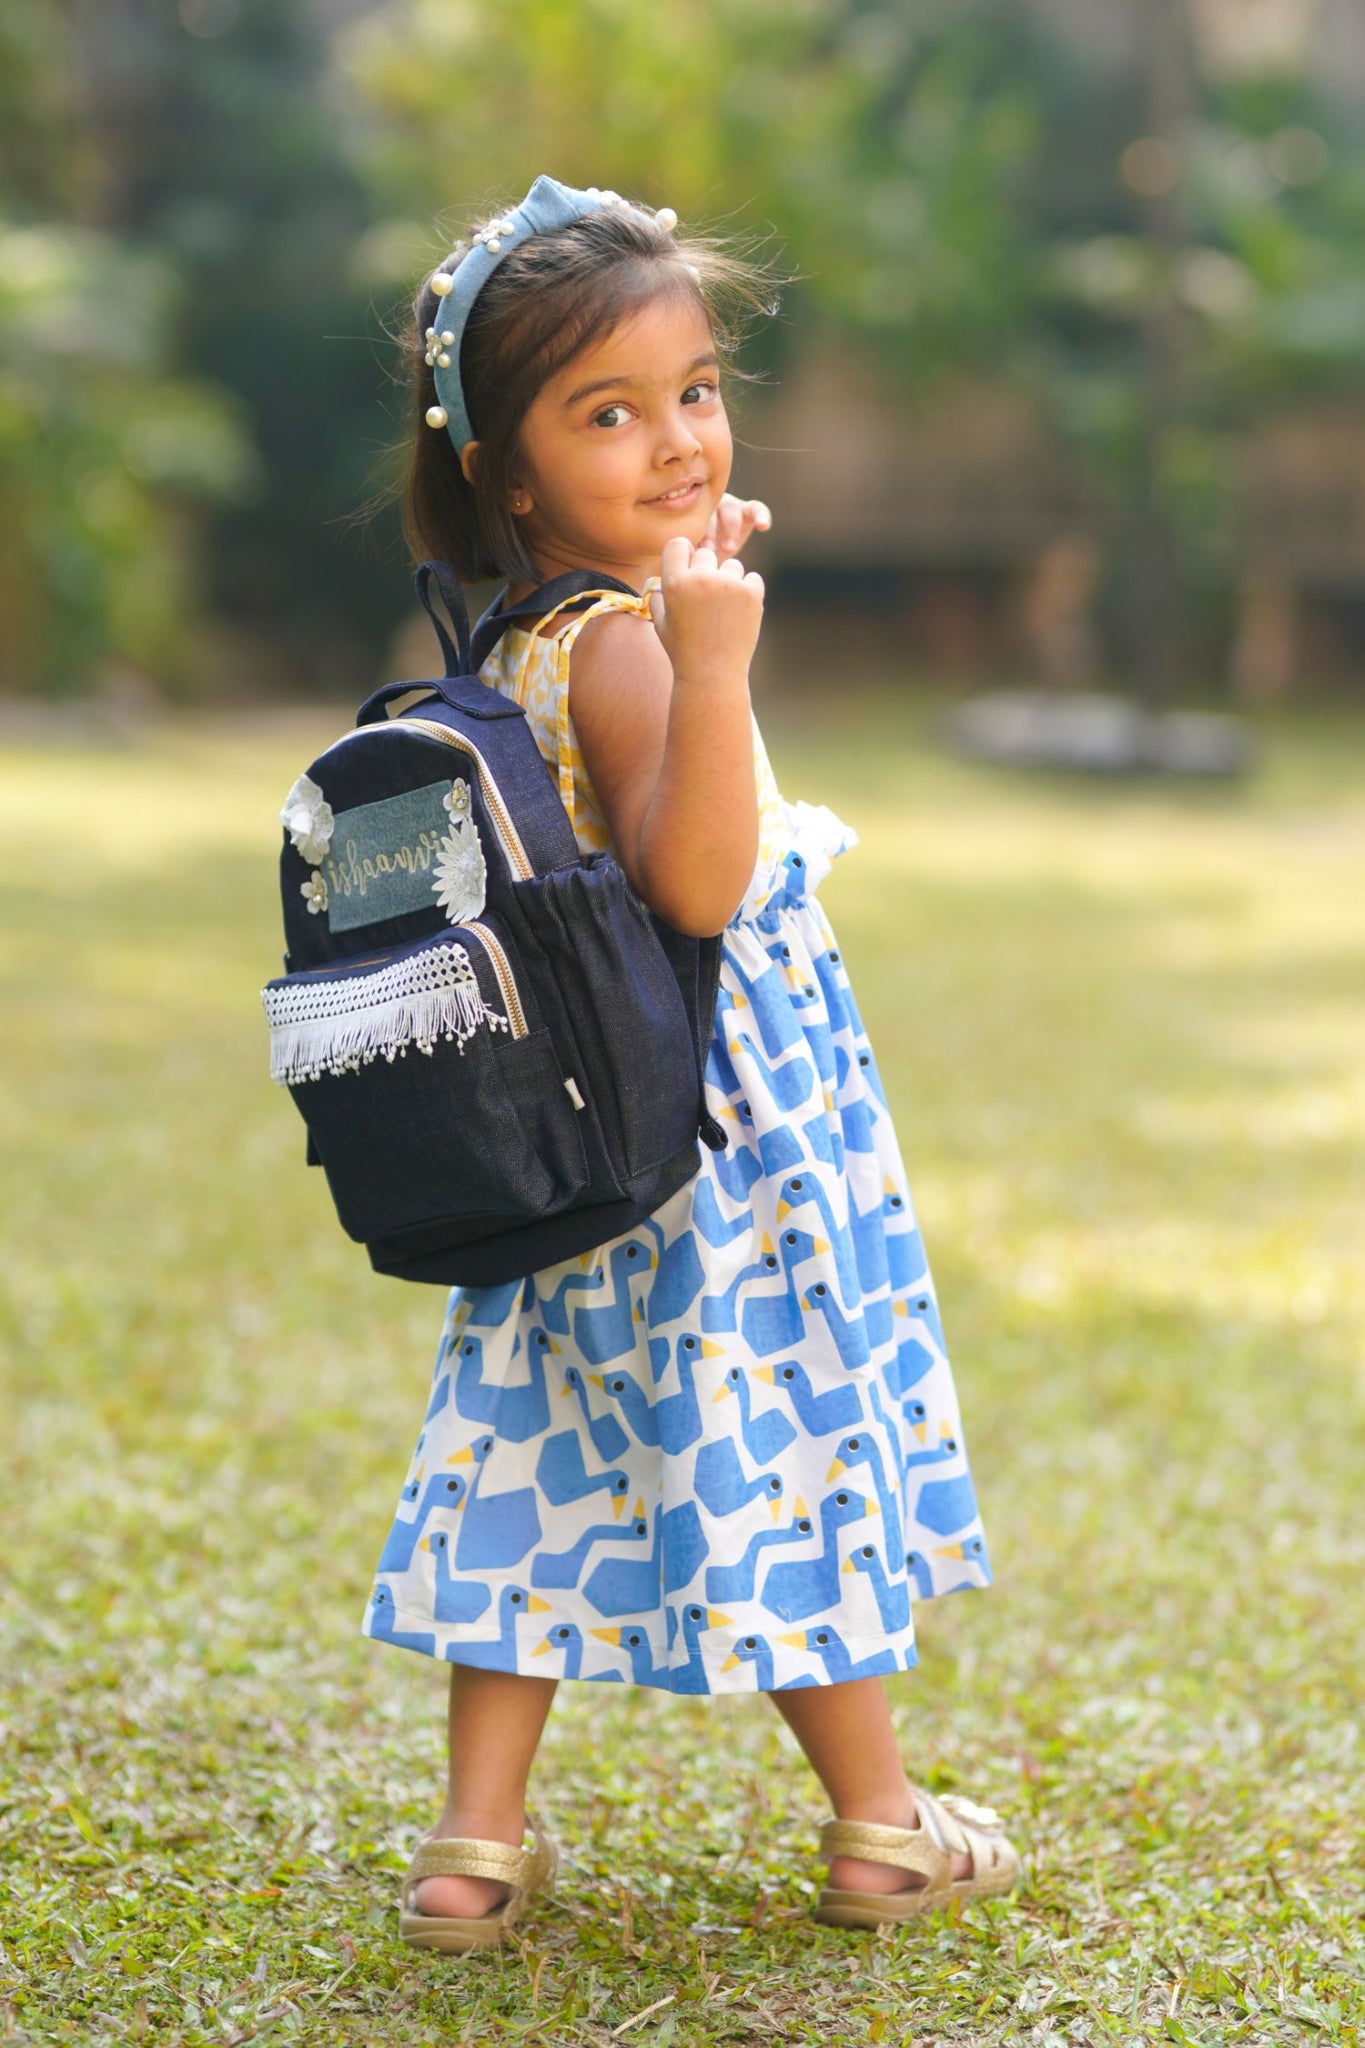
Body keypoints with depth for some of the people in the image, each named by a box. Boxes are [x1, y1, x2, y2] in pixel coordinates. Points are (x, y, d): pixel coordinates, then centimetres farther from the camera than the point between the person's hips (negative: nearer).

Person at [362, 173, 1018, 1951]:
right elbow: (697, 883, -30)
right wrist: (713, 659, -39)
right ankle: (880, 1829, 20)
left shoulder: (529, 645, 7)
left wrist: (696, 588, 27)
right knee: (775, 1450, 5)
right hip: (715, 1131, -9)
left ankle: (478, 1839, 16)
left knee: (553, 1464, 11)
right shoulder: (619, 651, -21)